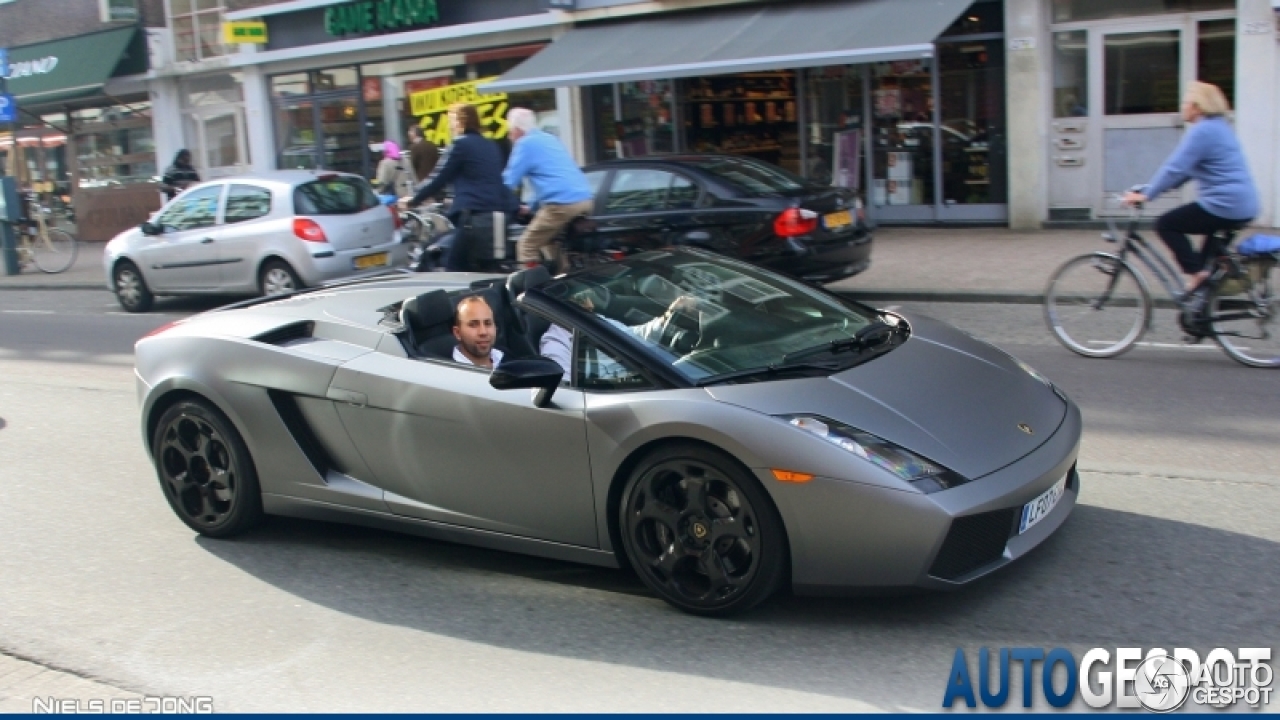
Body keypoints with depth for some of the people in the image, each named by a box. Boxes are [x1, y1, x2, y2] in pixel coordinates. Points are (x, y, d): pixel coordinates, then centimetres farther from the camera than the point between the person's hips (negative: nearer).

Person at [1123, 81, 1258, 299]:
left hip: (1225, 206, -10)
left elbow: (1175, 168, -20)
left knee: (1166, 224, 0)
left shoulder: (1202, 131, -14)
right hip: (1244, 205, 10)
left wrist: (1146, 195, -14)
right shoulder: (1219, 126, 17)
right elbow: (1187, 169, 21)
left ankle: (1196, 271, -5)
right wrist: (1151, 189, 19)